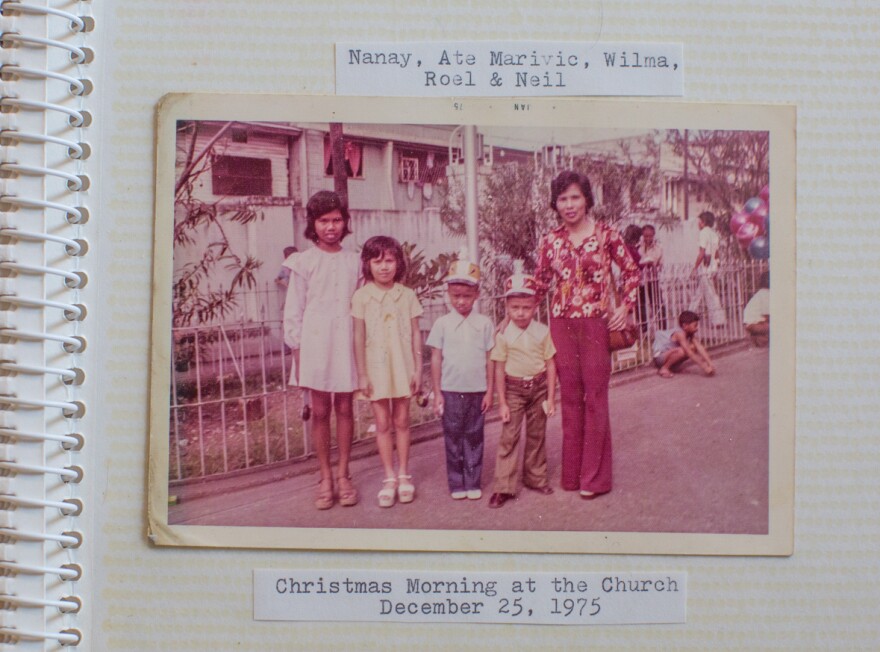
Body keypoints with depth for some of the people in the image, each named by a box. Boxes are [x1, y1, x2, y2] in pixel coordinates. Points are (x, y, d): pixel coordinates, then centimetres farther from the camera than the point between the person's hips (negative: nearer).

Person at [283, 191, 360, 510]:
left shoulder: (353, 261, 6)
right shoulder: (304, 262, 0)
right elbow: (294, 310, 1)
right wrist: (297, 351, -3)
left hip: (347, 343, 2)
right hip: (315, 343, -2)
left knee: (344, 409, 6)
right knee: (320, 411, 4)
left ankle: (343, 475, 17)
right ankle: (325, 477, 14)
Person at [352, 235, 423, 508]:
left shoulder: (407, 295, 0)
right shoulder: (362, 296, -5)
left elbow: (415, 334, 3)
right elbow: (359, 337, -4)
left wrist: (418, 368, 0)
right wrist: (361, 374, -5)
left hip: (402, 366, 1)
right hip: (376, 368, -1)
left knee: (402, 421, 8)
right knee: (382, 423, 5)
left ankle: (403, 474, 19)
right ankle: (389, 477, 14)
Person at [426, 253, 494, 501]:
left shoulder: (484, 323, 2)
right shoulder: (442, 324, 1)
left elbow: (489, 359, 4)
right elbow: (436, 359, 2)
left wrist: (489, 391, 2)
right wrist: (437, 393, -1)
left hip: (477, 391, 0)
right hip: (450, 391, 0)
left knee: (474, 437, 7)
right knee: (453, 438, 5)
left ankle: (473, 483, 16)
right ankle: (456, 484, 14)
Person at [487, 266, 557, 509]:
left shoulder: (542, 332, -4)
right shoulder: (503, 335, -8)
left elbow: (550, 365, 0)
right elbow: (499, 369, -5)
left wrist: (551, 397, -2)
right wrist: (502, 402, -6)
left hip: (539, 387, 2)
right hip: (514, 388, -2)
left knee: (536, 434, 12)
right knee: (509, 436, -4)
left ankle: (535, 477, 27)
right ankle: (503, 487, -3)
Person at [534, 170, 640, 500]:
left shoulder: (605, 235, -1)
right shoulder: (550, 241, 7)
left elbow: (631, 270, 7)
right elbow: (540, 284, 12)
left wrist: (625, 306, -3)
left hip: (596, 324, -2)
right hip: (562, 325, 3)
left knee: (595, 398, -1)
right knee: (570, 398, 6)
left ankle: (595, 478, 8)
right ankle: (572, 473, 16)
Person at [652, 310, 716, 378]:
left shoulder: (691, 334, -3)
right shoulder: (679, 334, -28)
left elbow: (700, 348, -12)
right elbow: (689, 353, -32)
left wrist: (710, 364, -22)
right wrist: (704, 367, -34)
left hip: (670, 355, 9)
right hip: (660, 356, -9)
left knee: (694, 348, -5)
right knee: (681, 351, -35)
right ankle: (664, 368, -13)